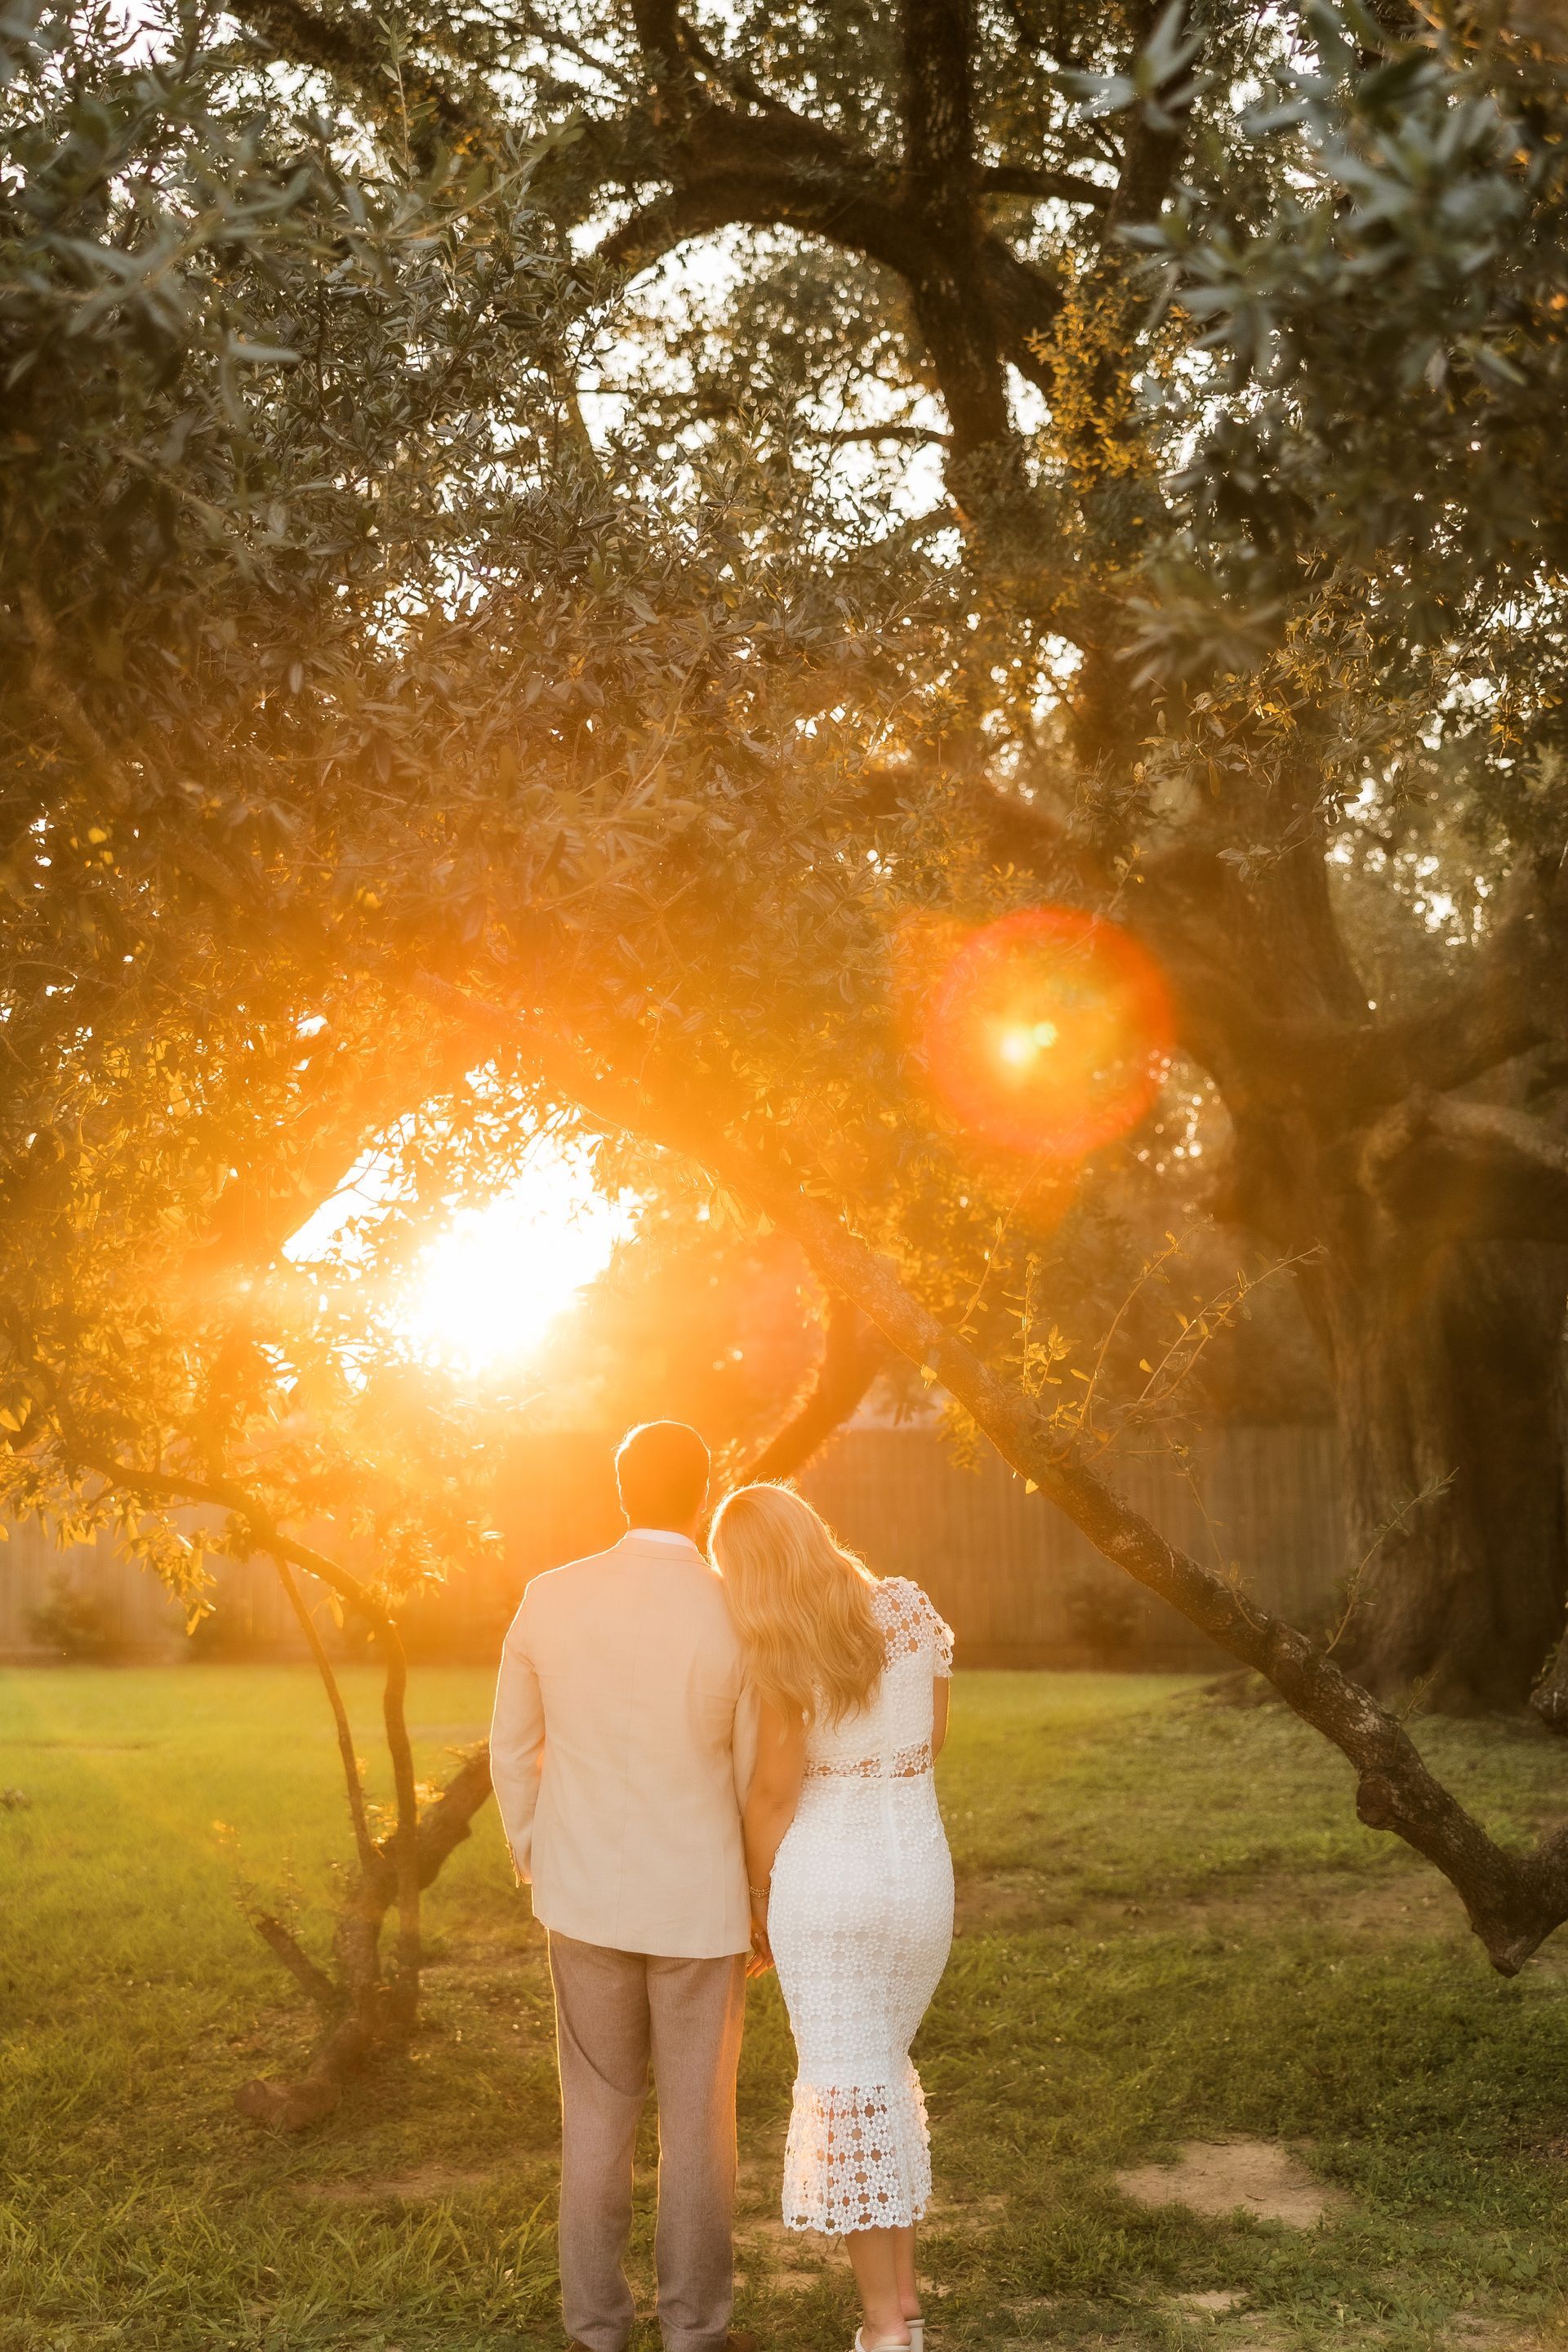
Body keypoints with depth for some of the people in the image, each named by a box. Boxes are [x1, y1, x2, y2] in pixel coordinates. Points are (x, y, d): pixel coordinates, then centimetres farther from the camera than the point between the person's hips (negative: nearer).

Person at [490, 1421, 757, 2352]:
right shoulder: (738, 1612, -14)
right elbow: (760, 1782, -8)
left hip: (585, 1898, 3)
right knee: (698, 2120, 11)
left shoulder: (551, 1599, -6)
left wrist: (535, 1864, 17)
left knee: (598, 2114, 15)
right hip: (699, 1907, -2)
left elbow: (512, 1750, 3)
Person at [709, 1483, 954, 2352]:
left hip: (822, 1875, -5)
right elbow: (933, 1737, 8)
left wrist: (756, 1897, 3)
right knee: (888, 2067, 21)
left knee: (846, 2085, 4)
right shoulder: (908, 1606, 0)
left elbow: (774, 1794, -8)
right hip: (922, 1866, 5)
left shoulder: (781, 1659, -13)